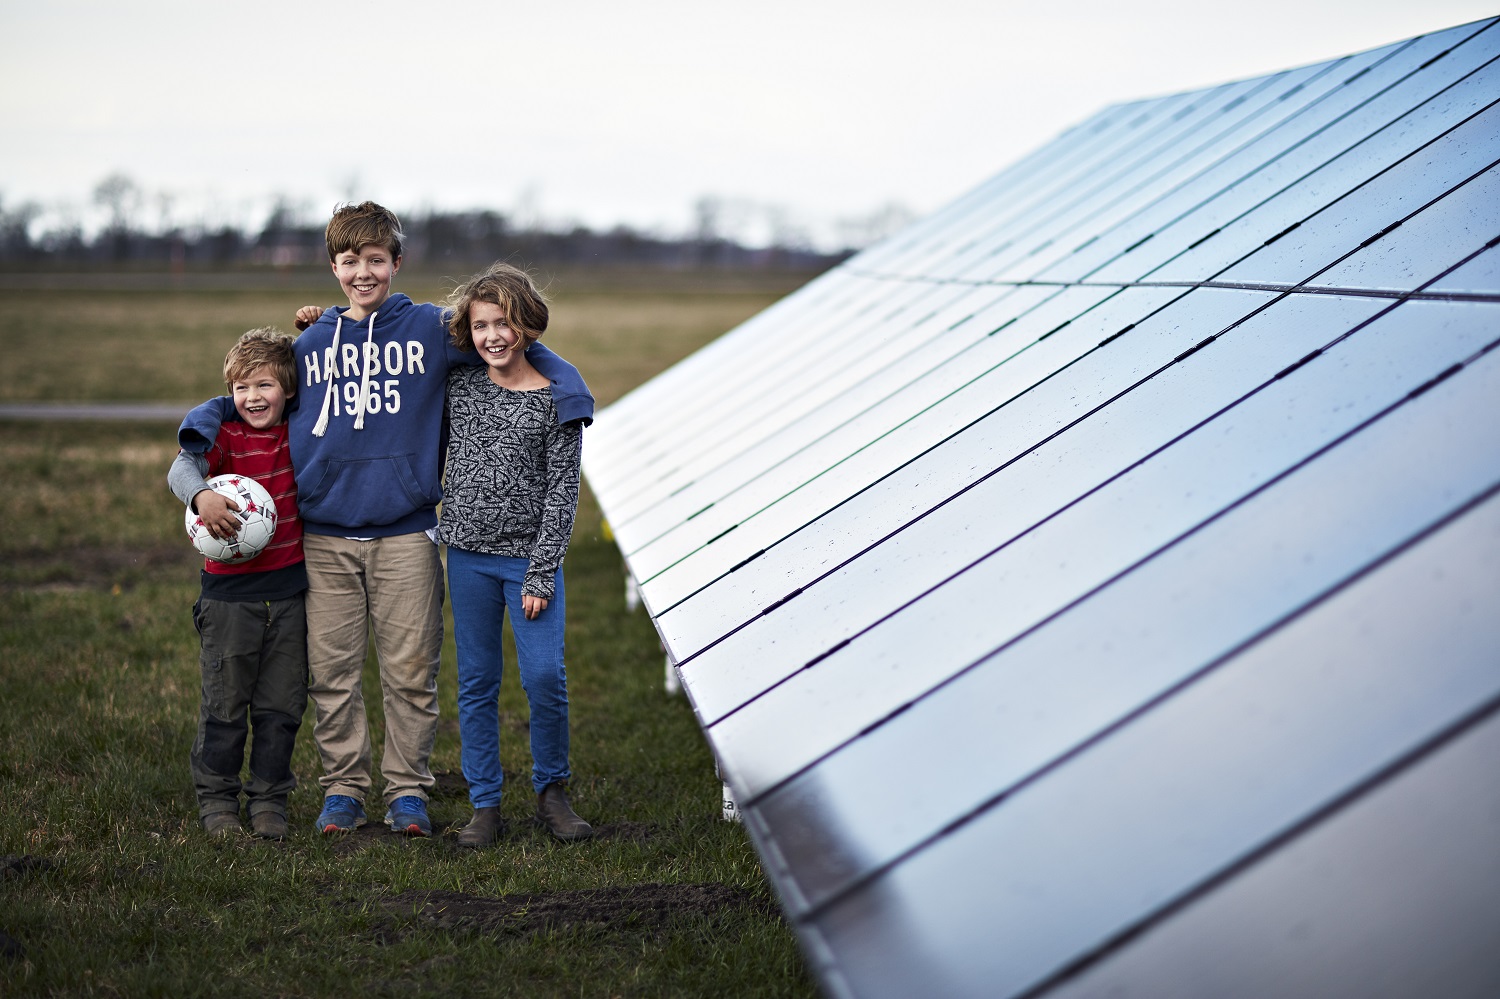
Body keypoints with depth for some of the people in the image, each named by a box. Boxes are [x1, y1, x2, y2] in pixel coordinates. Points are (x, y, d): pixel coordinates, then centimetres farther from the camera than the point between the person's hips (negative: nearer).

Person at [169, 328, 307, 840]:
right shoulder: (226, 436, -6)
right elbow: (182, 467, -24)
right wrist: (201, 495, -45)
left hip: (288, 590, 3)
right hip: (230, 591, -3)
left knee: (282, 704, 8)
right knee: (225, 702, 4)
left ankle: (269, 799, 20)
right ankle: (217, 799, 18)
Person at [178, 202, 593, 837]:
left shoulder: (431, 328, 5)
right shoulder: (311, 343, 12)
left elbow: (517, 346, 6)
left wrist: (569, 394, -8)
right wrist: (201, 426, 3)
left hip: (405, 533, -2)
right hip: (324, 536, 2)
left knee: (411, 669, 1)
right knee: (332, 672, 4)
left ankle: (408, 790, 13)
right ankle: (343, 788, 16)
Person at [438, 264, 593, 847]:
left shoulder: (556, 400, -3)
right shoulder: (458, 387, 6)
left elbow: (562, 491, -5)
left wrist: (541, 575, -10)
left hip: (531, 557, -3)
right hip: (469, 556, 3)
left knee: (545, 678, -8)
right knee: (476, 683, 5)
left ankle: (551, 793, 12)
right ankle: (485, 805, 13)